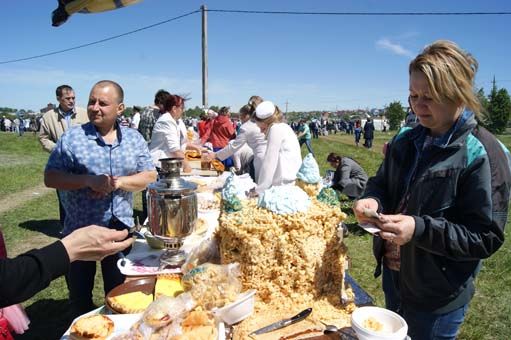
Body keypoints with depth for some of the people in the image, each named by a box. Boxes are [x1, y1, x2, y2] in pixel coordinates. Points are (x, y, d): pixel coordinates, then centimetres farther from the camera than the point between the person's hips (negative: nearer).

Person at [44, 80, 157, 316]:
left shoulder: (134, 138, -1)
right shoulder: (71, 137, -7)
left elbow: (150, 176, -2)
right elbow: (50, 177, -8)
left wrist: (119, 182, -18)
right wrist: (88, 180, -23)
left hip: (120, 226, 2)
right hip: (80, 228, -1)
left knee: (118, 289, 19)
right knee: (80, 291, 16)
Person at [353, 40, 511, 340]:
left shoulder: (483, 155, -20)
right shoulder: (407, 140, -2)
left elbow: (487, 237, -20)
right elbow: (382, 182, 9)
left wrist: (420, 229, -32)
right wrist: (373, 200, -14)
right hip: (393, 276, 6)